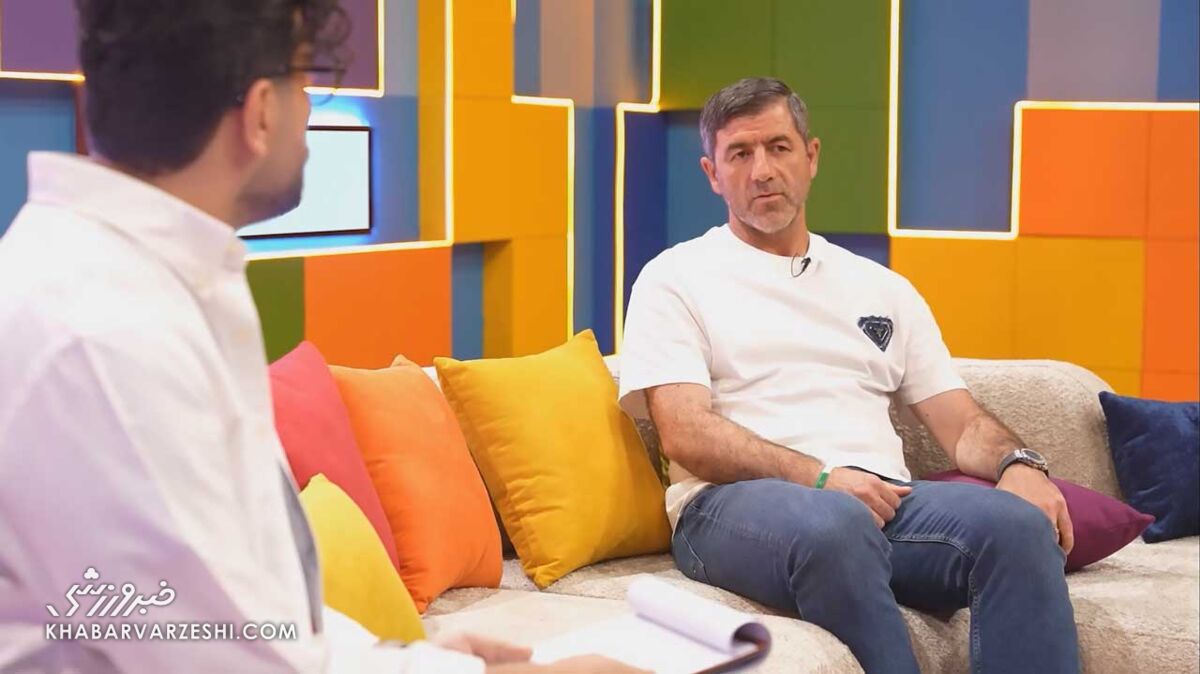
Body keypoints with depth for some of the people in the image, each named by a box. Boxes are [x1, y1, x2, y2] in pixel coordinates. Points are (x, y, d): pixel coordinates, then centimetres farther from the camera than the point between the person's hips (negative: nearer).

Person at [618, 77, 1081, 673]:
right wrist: (820, 478, -16)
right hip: (737, 502, -4)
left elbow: (961, 422, 21)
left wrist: (1018, 462, -4)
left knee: (1018, 521, -28)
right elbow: (686, 436, -2)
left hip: (882, 499, 4)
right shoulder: (675, 280, 12)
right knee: (834, 523, -40)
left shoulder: (883, 289, 26)